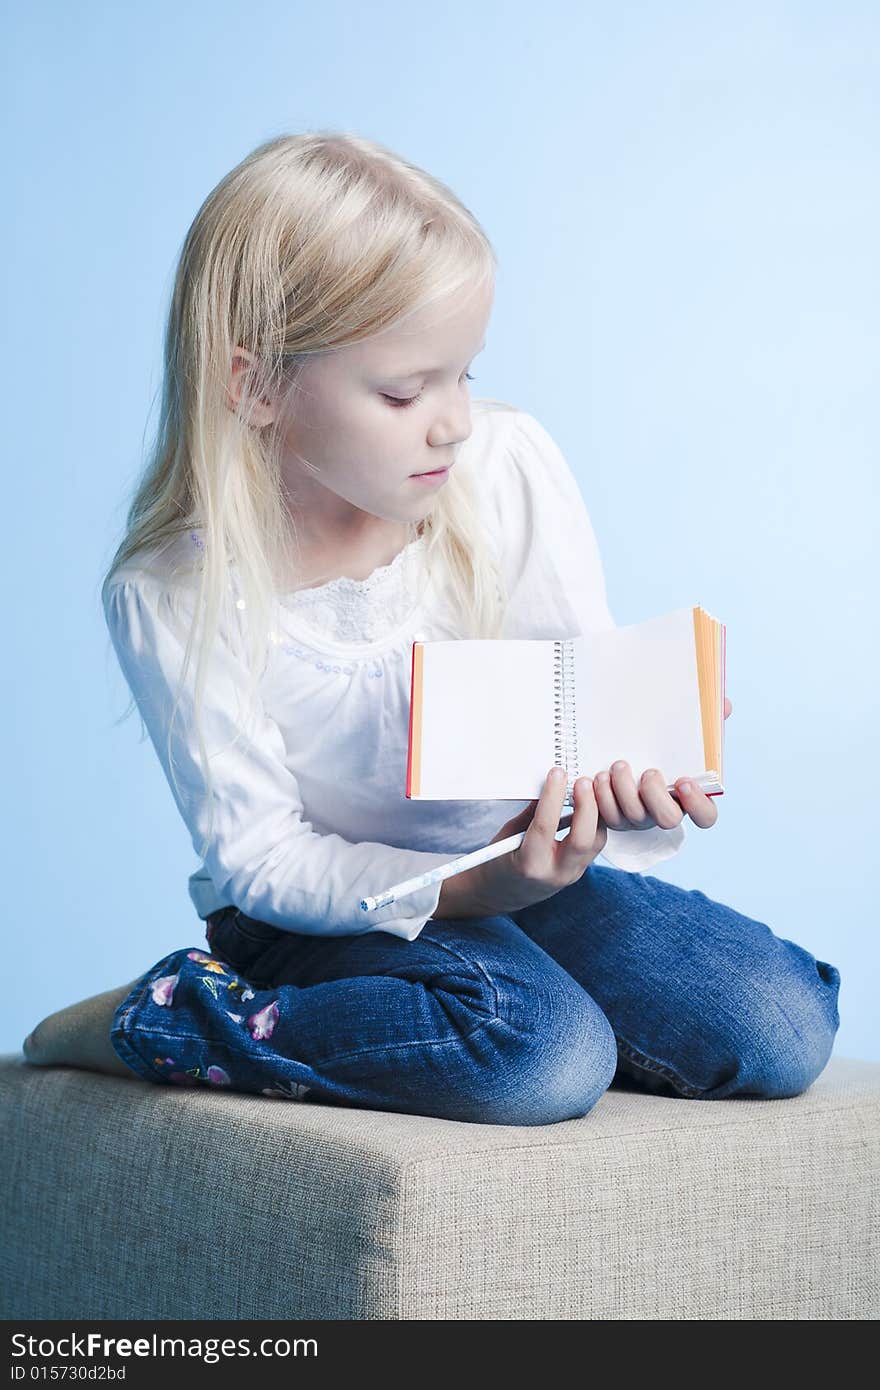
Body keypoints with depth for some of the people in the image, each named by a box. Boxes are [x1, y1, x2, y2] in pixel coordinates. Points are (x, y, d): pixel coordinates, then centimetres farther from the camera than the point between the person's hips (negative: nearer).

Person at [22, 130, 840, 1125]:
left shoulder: (511, 467, -11)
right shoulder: (172, 594, -19)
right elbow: (256, 856, -17)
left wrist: (628, 779, -28)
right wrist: (463, 889, -32)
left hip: (519, 860, 5)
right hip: (324, 902, -4)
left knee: (786, 1030, -11)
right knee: (546, 1056, -32)